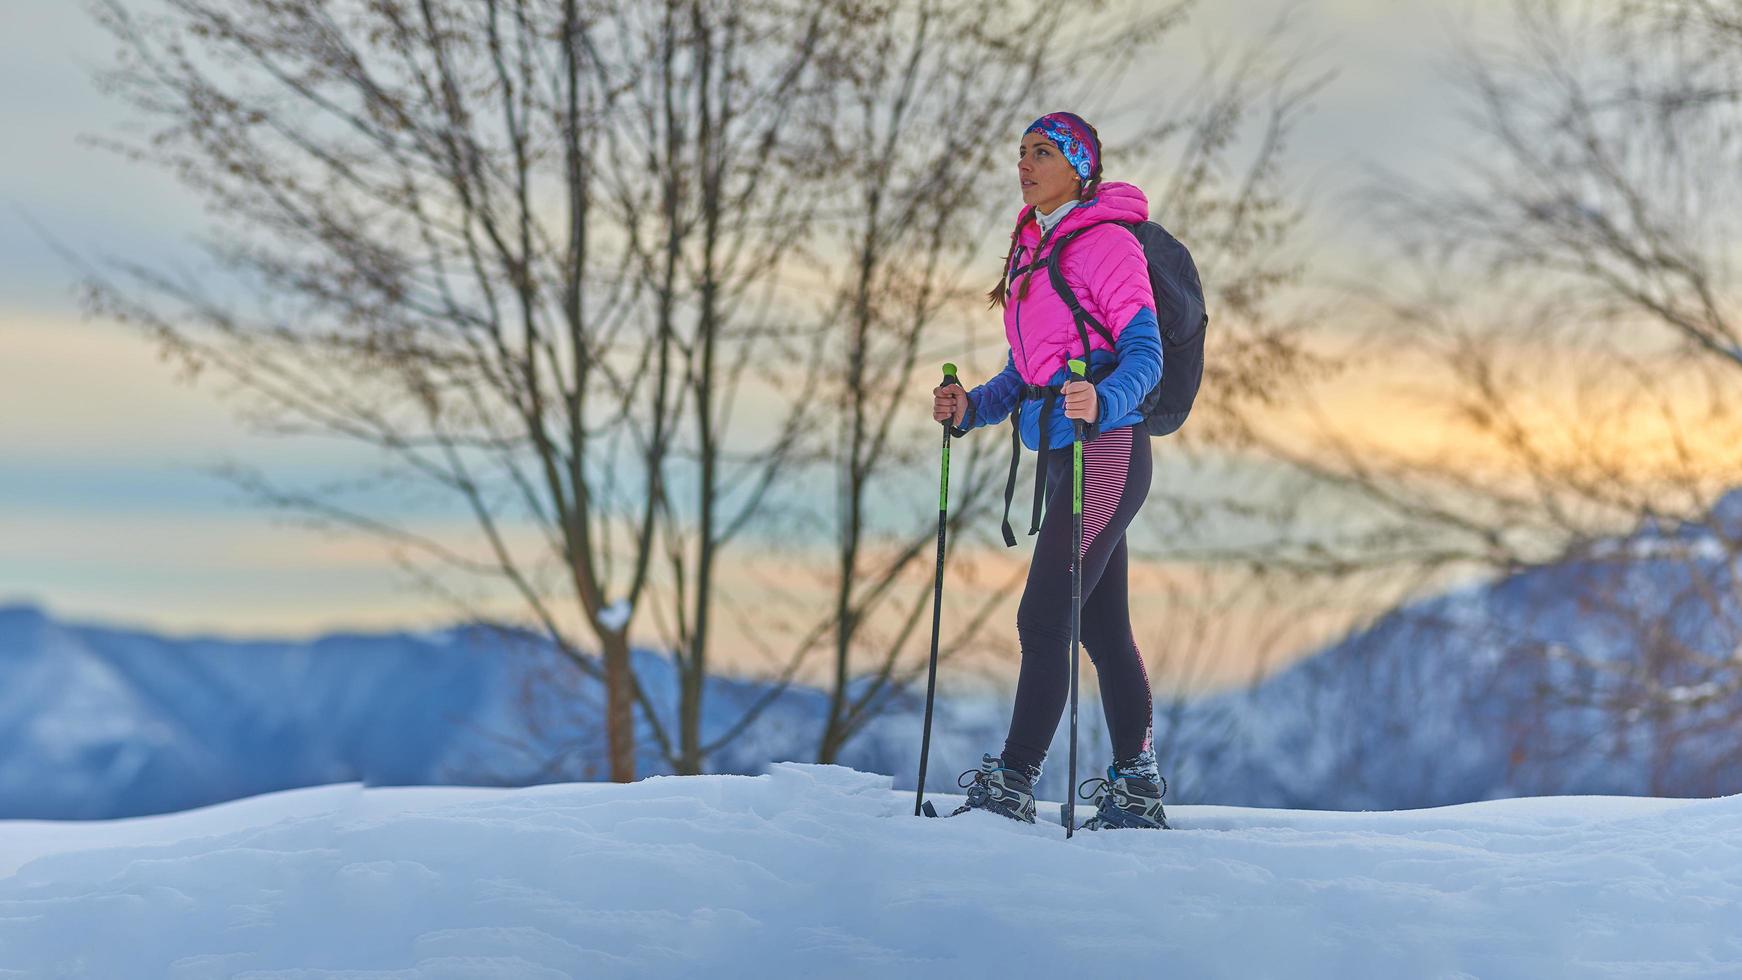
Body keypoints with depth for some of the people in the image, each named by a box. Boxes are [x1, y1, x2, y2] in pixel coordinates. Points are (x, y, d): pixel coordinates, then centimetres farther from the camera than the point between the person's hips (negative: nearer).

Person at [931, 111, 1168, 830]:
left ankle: (1011, 787, -10)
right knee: (1104, 629, 9)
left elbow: (1145, 352, -15)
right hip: (1060, 457, 9)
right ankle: (1138, 793, 14)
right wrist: (972, 408, 4)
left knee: (1044, 618, -12)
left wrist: (1102, 401, -33)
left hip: (1106, 451, -9)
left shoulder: (1107, 243, -8)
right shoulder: (1034, 251, 18)